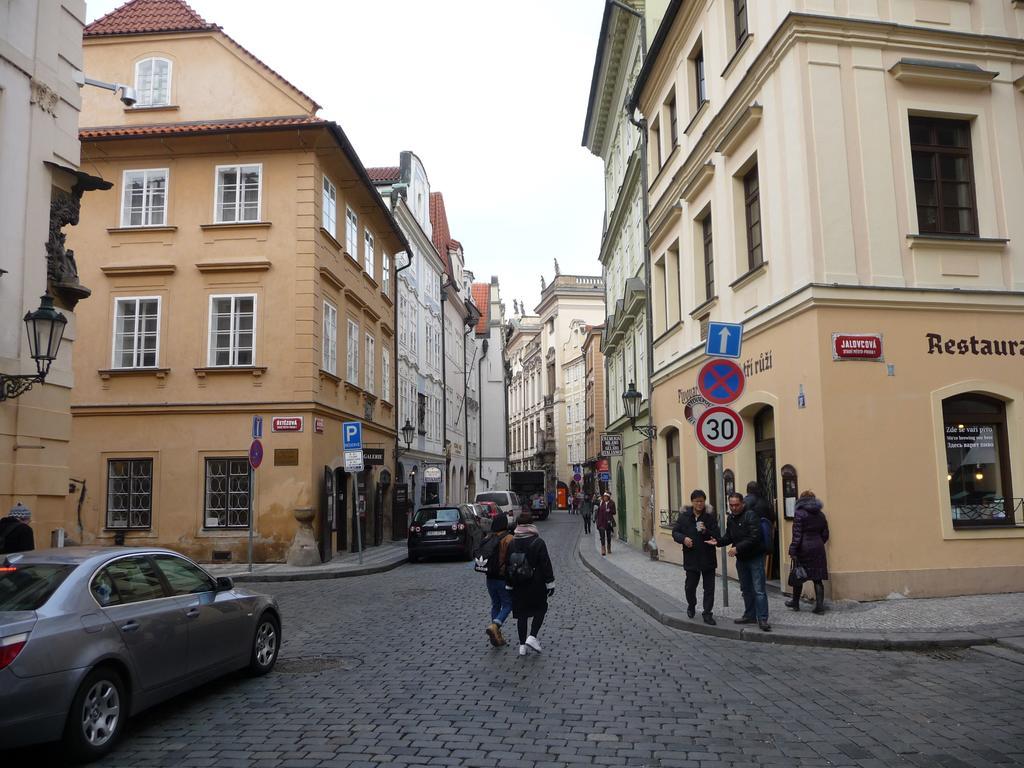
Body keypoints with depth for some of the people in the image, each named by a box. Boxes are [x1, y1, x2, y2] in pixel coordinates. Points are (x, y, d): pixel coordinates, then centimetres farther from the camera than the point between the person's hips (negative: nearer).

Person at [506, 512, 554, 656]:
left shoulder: (512, 543, 2)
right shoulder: (538, 542, -11)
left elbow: (507, 565, 7)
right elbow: (545, 564, -11)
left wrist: (509, 585, 14)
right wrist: (550, 583, -4)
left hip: (518, 586, 4)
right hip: (536, 585, -3)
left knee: (522, 613, 11)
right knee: (540, 609, 14)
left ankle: (522, 645, 11)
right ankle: (532, 637, -3)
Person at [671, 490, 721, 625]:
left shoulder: (710, 516, -3)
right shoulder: (684, 516, -1)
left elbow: (717, 535, -5)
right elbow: (675, 532, 3)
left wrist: (706, 531, -22)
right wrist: (683, 538, -16)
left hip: (708, 558, -1)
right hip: (691, 558, 1)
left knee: (709, 587, 3)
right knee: (690, 586, 11)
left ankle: (707, 613, 14)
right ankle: (691, 606, 38)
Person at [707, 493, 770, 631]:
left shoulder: (750, 515, -16)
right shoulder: (731, 518, 8)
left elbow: (754, 537, -24)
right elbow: (729, 537, 14)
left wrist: (737, 548, -25)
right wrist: (718, 542, -5)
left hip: (755, 557, -8)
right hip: (741, 558, 8)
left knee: (759, 590, -8)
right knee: (746, 589, 16)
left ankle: (762, 619, -5)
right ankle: (750, 615, 27)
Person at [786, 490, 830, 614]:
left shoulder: (800, 514, -9)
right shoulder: (820, 514, 8)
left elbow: (797, 535, -13)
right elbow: (825, 534, 11)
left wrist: (792, 551, -11)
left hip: (804, 548, -5)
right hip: (818, 549, 5)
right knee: (818, 579, 5)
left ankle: (795, 603, 23)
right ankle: (820, 606, 0)